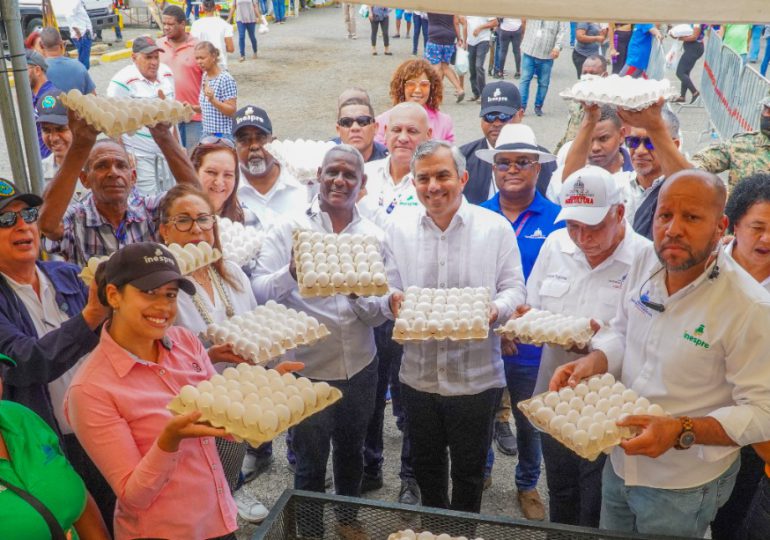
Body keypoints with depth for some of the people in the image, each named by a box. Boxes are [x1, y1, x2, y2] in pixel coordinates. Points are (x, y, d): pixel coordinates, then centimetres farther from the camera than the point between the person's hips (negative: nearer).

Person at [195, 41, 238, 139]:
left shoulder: (226, 79, -14)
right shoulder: (205, 77, 10)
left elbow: (231, 111, -16)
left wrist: (212, 100, -28)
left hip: (223, 135, -8)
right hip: (206, 133, 8)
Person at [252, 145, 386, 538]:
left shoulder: (373, 236, 2)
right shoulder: (289, 229, -6)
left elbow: (380, 314, -1)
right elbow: (259, 293, -13)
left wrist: (361, 294, -22)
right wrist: (291, 273, -31)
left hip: (360, 366, 3)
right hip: (307, 366, -3)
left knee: (351, 451, 22)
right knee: (311, 462, 11)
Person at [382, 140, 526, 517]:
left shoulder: (496, 228, -6)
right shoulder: (399, 230, 2)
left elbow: (514, 288, -2)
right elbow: (388, 293, 5)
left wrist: (496, 308, -24)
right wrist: (392, 301, -18)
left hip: (476, 376, -2)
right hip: (418, 374, 3)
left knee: (469, 469, 15)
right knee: (425, 464, 21)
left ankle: (465, 530, 39)